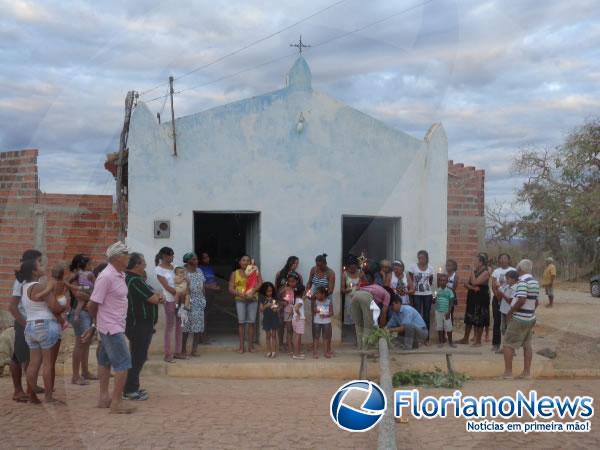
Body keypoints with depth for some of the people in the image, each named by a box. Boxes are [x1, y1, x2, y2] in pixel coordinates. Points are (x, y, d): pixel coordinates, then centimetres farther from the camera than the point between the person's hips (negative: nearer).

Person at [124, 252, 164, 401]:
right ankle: (129, 391, 0)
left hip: (137, 324, 11)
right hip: (140, 325, -11)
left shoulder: (129, 278, 14)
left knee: (138, 357, 18)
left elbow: (151, 294, 15)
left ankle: (132, 387, 26)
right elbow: (153, 299, -20)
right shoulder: (135, 281, -20)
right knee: (138, 358, -5)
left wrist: (157, 295, -6)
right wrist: (159, 295, 2)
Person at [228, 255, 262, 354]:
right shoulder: (235, 273, 8)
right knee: (241, 322, -2)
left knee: (251, 322, 0)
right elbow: (231, 289, 3)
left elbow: (260, 282, -8)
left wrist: (253, 291, -23)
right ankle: (241, 346, 3)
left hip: (253, 299, 0)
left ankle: (251, 345, 7)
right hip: (240, 300, 0)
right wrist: (239, 293, -16)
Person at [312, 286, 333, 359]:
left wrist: (325, 315, -24)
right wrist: (315, 311, -23)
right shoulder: (315, 301, -2)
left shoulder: (329, 301, -6)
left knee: (326, 337, 6)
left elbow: (331, 313, -7)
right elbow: (313, 313, 0)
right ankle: (315, 352, 3)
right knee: (316, 337, 0)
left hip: (326, 322, 0)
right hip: (316, 322, 0)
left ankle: (327, 352, 15)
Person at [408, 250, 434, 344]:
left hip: (428, 294, 2)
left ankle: (426, 338, 12)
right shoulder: (413, 267, -5)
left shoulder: (430, 268, 2)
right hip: (416, 294, -2)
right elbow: (410, 281, -2)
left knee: (426, 316, 6)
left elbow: (431, 281, 13)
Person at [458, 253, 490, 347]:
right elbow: (466, 283, 5)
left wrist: (473, 272, -11)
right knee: (468, 319, 13)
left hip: (481, 299, -8)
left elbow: (474, 282, -23)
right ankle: (465, 339, 23)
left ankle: (478, 341, 7)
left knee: (479, 321, -1)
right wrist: (473, 288, -14)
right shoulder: (475, 271, 12)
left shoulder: (485, 272, -12)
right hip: (472, 298, 8)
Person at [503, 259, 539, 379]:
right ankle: (527, 372, 14)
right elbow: (536, 302, 15)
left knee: (508, 344, -1)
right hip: (530, 318, 8)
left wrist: (510, 311, -15)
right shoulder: (535, 282, 10)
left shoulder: (523, 281, -18)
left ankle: (508, 372, -1)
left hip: (519, 319, -8)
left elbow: (521, 300, -26)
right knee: (527, 345, 12)